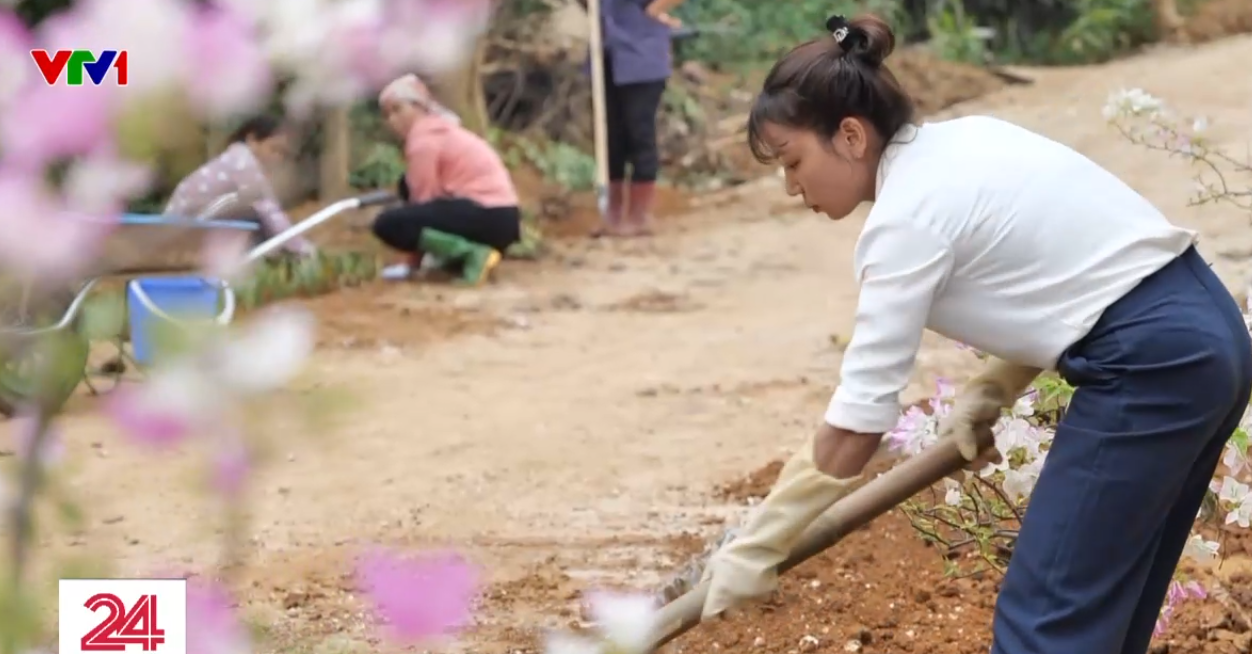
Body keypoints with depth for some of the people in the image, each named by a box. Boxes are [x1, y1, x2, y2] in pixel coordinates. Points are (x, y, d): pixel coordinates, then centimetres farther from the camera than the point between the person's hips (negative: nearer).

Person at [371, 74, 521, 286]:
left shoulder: (423, 140, -7)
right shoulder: (439, 130, 23)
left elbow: (423, 200, -7)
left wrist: (413, 262, 0)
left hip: (487, 218, -10)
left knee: (388, 224, -15)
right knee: (409, 184, 24)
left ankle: (474, 255, -18)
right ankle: (456, 253, 12)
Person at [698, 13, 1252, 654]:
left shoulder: (907, 216, -14)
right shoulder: (963, 141, 13)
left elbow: (852, 431, -14)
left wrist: (752, 551, -7)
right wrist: (989, 390, 12)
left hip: (1150, 364, -10)